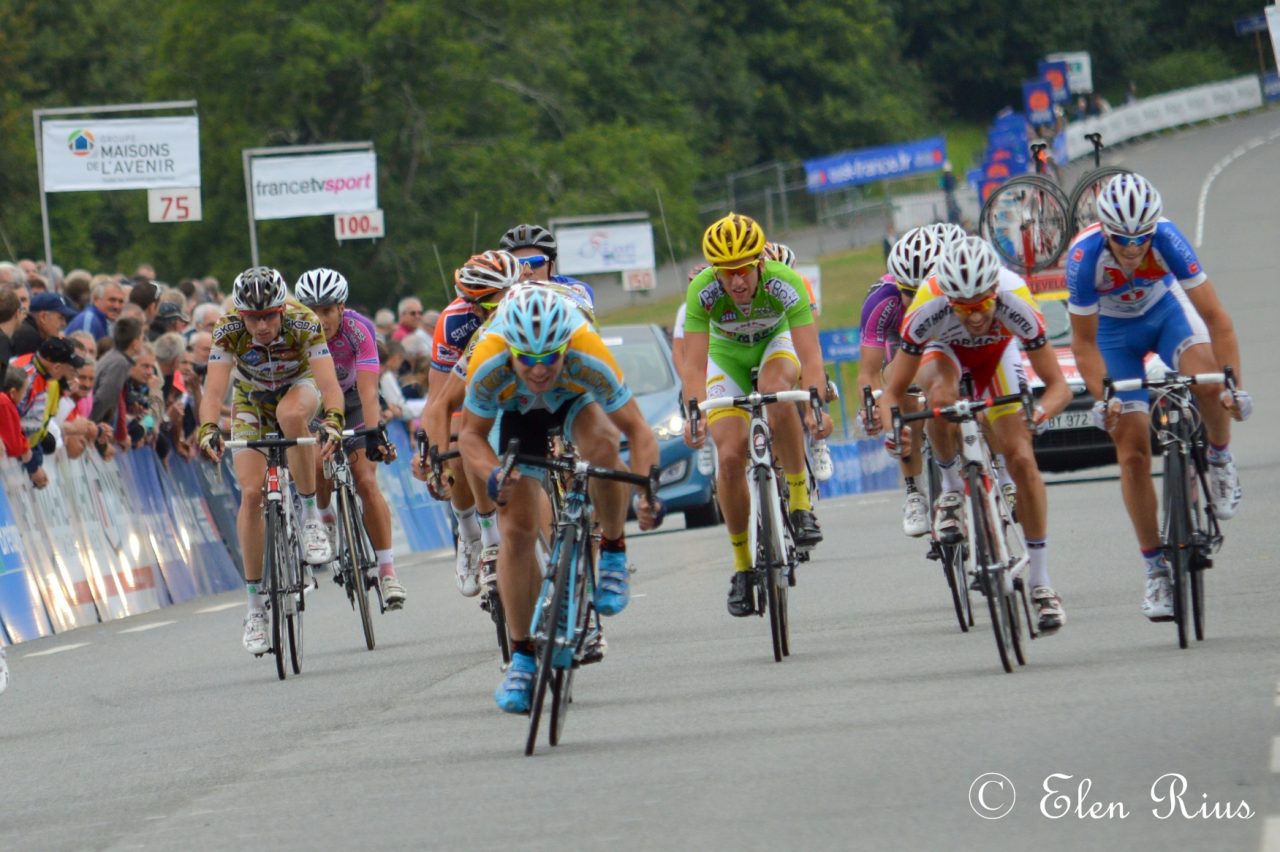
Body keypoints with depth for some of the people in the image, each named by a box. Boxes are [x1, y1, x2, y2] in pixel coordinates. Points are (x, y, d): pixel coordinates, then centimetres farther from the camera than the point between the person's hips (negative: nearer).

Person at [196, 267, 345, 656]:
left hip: (299, 387, -1)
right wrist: (208, 429, -55)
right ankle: (255, 603, -3)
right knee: (251, 493, -13)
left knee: (290, 415, -39)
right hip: (251, 399, 1)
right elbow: (214, 389, -36)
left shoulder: (304, 324, -33)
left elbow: (328, 384, -41)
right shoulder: (229, 329, -29)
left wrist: (333, 422, -59)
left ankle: (311, 514, -20)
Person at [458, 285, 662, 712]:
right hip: (520, 414, 1)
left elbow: (637, 429, -33)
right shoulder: (489, 365, -37)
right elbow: (471, 434, -20)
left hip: (577, 401, -1)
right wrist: (493, 476, -41)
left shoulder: (589, 357, -40)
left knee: (602, 444, -36)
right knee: (516, 529, -10)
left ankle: (613, 553, -12)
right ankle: (522, 656, 4)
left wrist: (647, 491, -48)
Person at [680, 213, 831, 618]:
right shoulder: (702, 291, -32)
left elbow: (810, 357, -41)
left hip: (776, 341, -1)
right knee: (730, 457, -14)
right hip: (727, 354, 1)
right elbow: (694, 366, -36)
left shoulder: (785, 283, -35)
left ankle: (800, 501, -23)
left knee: (775, 389, -37)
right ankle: (742, 565, 2)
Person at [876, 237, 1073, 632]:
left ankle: (1040, 584, -5)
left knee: (1021, 458, -13)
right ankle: (951, 490, -9)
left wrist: (1042, 411, -57)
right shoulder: (928, 308, -40)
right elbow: (893, 391, -34)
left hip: (997, 350, 1)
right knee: (941, 397, -37)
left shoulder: (1015, 300, -39)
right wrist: (891, 428, -55)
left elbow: (1058, 384, -35)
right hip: (944, 348, 0)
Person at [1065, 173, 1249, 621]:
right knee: (1133, 452, -8)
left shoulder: (1167, 239, -33)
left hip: (1165, 311, 0)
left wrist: (1235, 386, -38)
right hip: (1113, 331, 0)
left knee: (1208, 377, -32)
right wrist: (1101, 399, -35)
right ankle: (1156, 570, 2)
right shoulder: (1084, 257, -34)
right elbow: (1084, 343, -22)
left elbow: (1215, 317, -30)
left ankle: (1220, 458, -2)